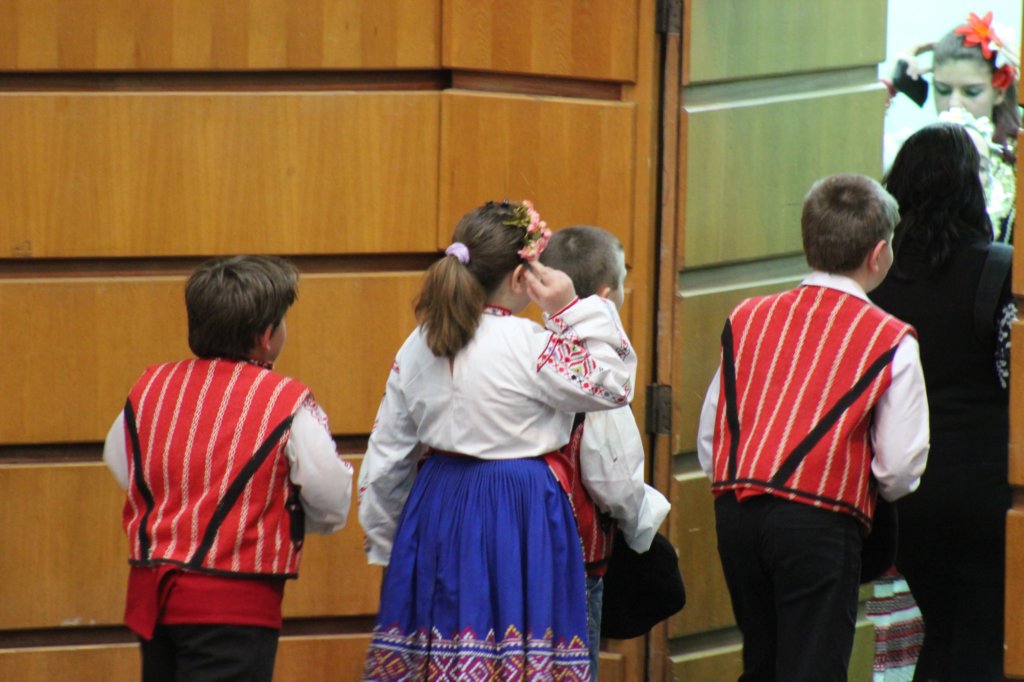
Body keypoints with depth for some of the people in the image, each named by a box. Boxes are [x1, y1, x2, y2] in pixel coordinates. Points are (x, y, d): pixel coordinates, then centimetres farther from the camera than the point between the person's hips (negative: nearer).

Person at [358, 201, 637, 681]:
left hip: (436, 510, 7)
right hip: (518, 516, -7)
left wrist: (383, 541, 22)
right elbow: (612, 385, -4)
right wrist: (573, 311, -2)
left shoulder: (420, 346, 6)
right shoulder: (529, 347, -14)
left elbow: (387, 450, 12)